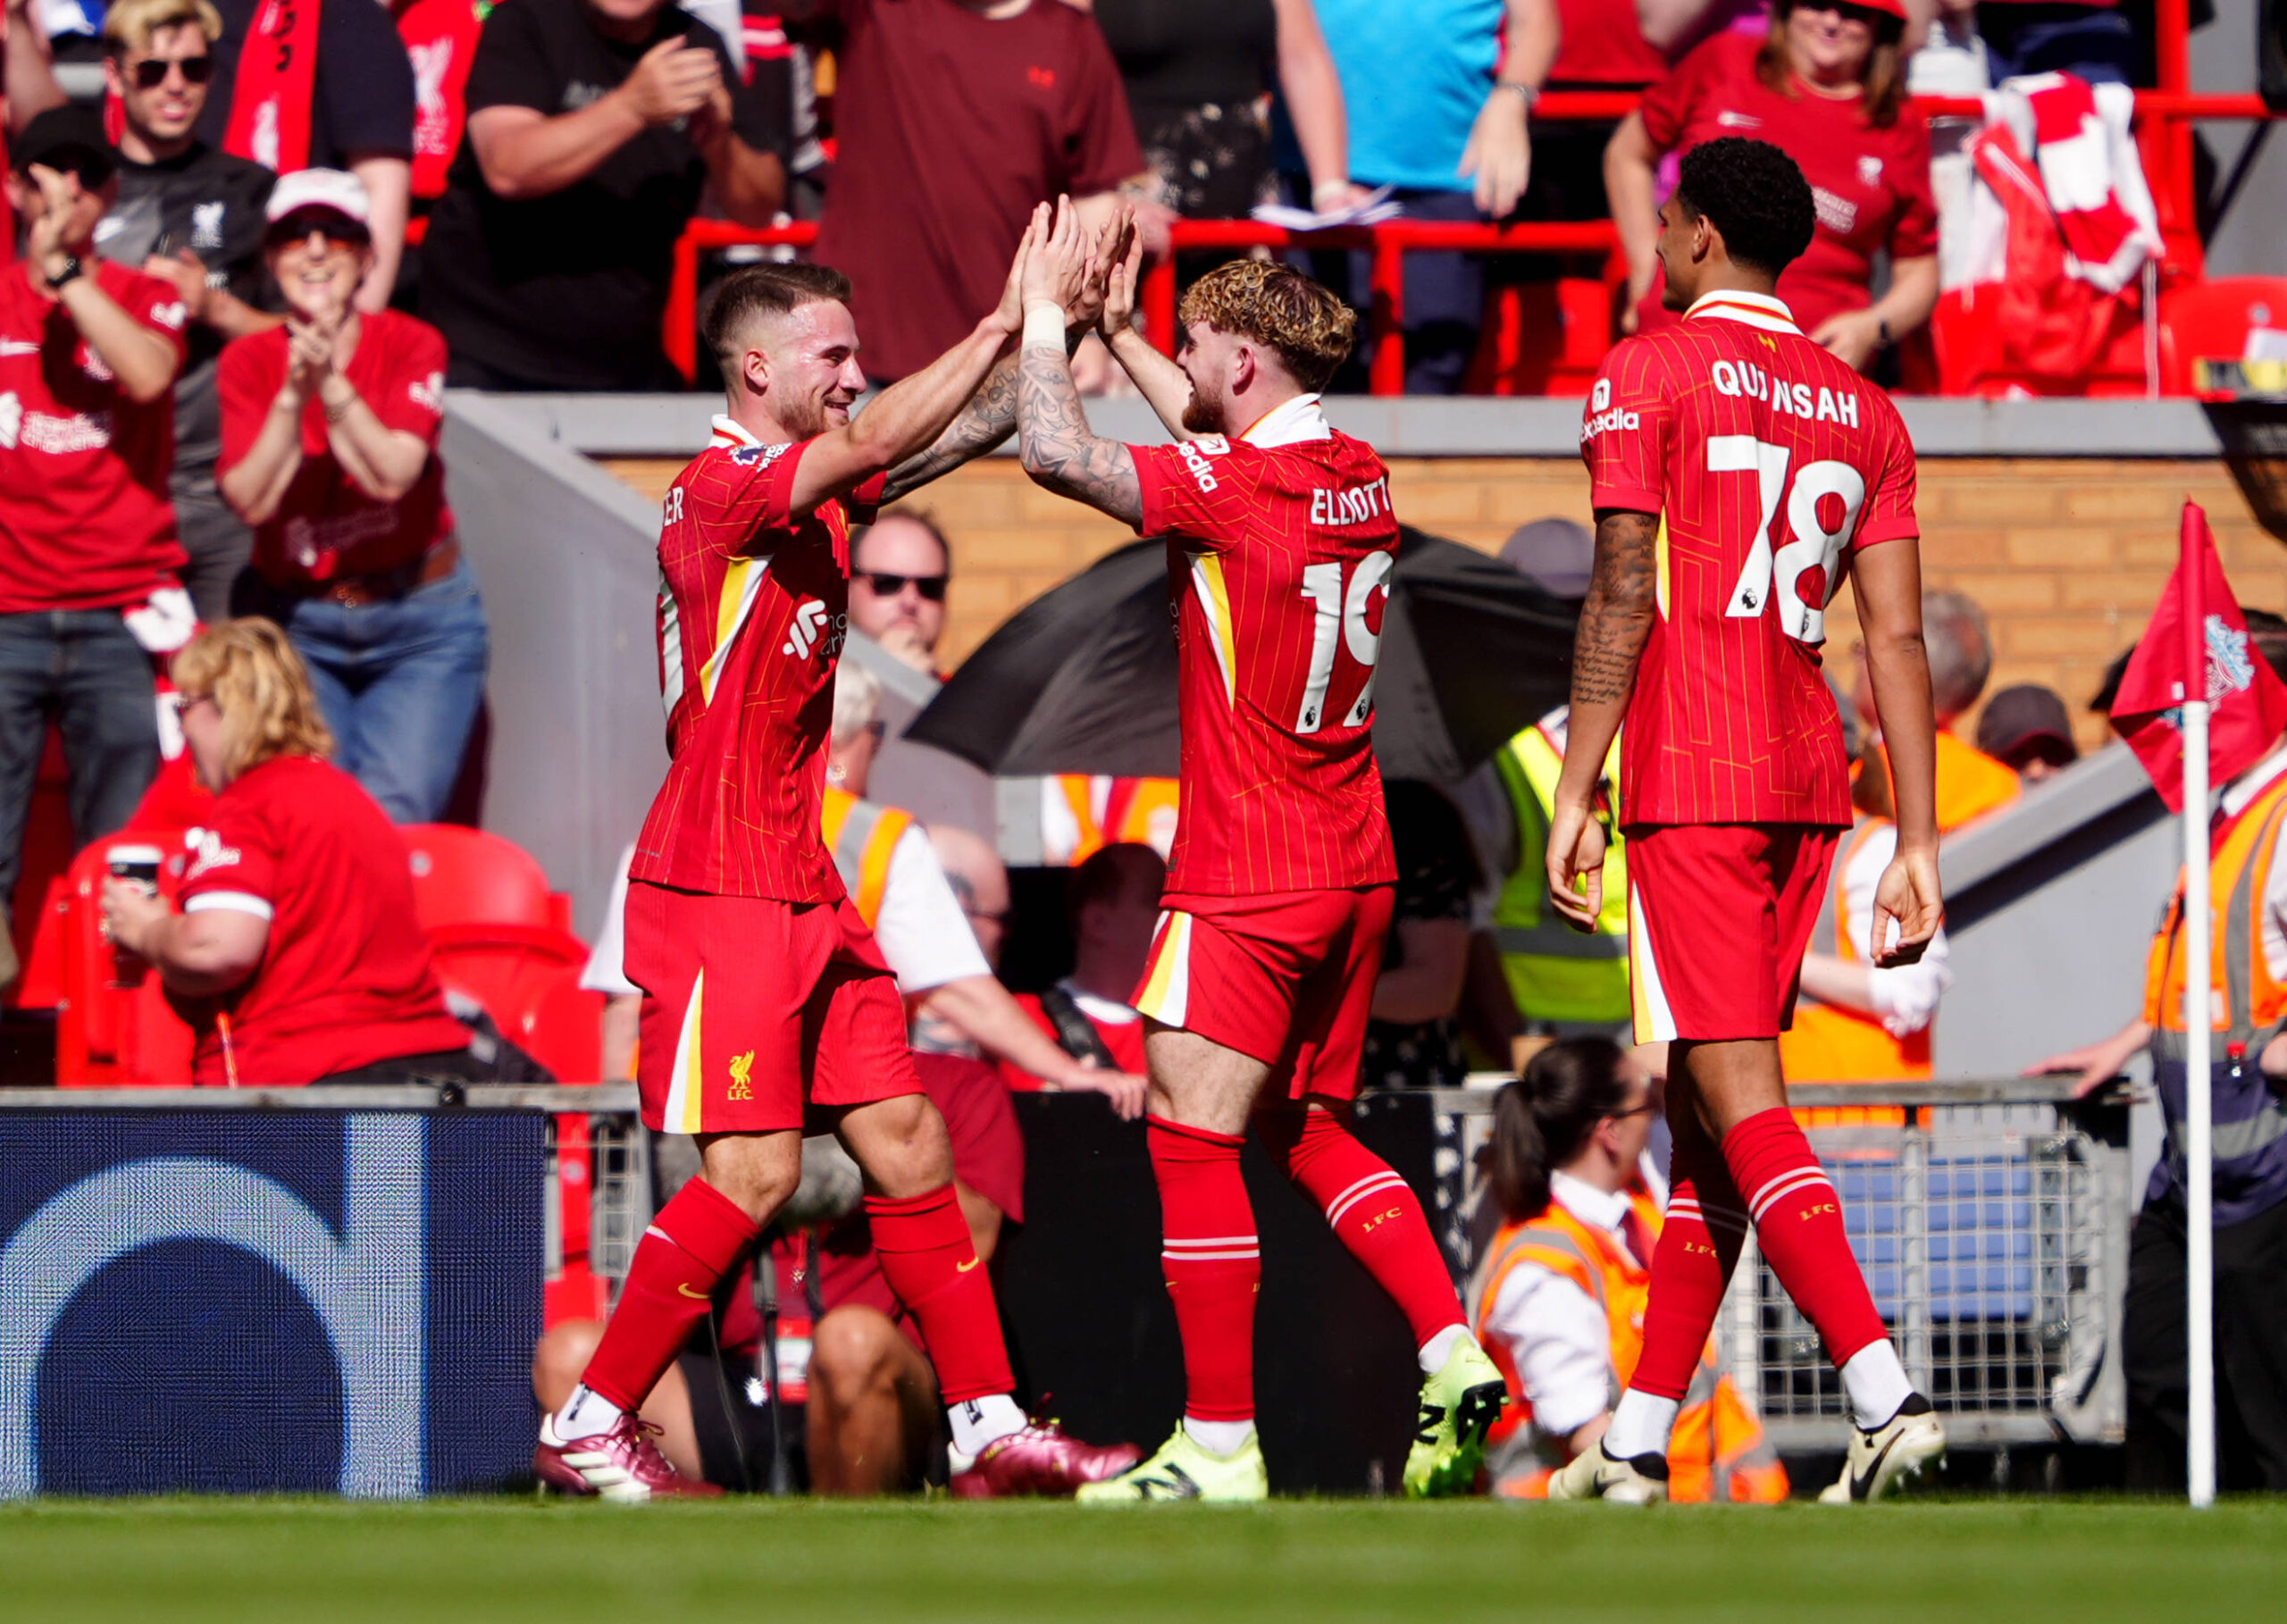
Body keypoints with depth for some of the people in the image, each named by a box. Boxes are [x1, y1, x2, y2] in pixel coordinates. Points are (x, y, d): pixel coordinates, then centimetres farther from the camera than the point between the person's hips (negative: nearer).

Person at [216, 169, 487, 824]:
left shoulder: (410, 346, -6)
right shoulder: (249, 363, -2)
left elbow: (391, 477, -19)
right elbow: (251, 500, -14)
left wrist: (330, 381, -29)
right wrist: (294, 393, -25)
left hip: (419, 623, -1)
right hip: (296, 624, 1)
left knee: (393, 818, -15)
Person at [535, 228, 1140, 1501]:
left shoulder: (825, 488, 13)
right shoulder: (721, 488, -13)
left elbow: (963, 431, 16)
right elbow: (880, 439, -26)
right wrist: (1004, 324, -20)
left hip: (806, 891, 9)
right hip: (720, 889, -9)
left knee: (907, 1142, 7)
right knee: (756, 1171, -12)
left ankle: (988, 1425, 10)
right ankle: (588, 1428, -3)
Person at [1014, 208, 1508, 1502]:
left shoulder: (1232, 495, -18)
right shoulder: (1357, 475, 6)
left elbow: (1055, 452, -20)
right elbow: (1220, 434, 27)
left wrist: (1048, 313, -6)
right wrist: (1110, 328, 28)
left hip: (1248, 883, -8)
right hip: (1354, 870, 8)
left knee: (1193, 1140, -2)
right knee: (1313, 1130, 19)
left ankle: (1220, 1445, -3)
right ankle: (1456, 1357, 5)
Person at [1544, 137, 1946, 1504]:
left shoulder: (1649, 373, -3)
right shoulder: (1866, 411, 14)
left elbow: (1623, 600, -10)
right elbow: (1898, 638, 9)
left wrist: (1576, 793, -8)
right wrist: (1918, 844, 8)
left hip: (1694, 774, -6)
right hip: (1812, 777, 7)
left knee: (1738, 1092, -11)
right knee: (1710, 1106, 11)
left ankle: (1887, 1395, -26)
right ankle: (1641, 1439, 15)